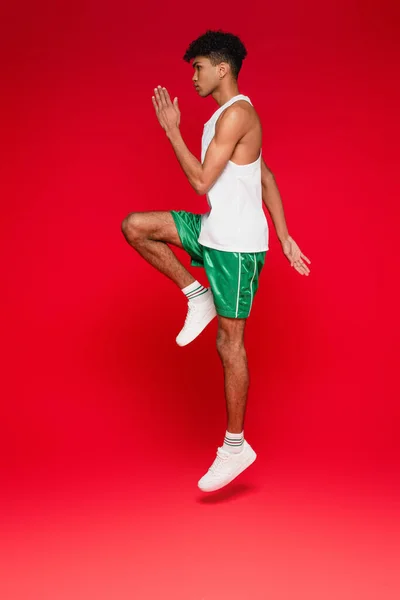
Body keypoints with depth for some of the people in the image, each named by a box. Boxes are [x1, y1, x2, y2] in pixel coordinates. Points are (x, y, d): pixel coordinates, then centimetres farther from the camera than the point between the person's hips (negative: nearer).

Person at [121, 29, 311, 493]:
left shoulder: (236, 113, -17)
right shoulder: (228, 115, 15)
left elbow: (201, 180, -21)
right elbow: (267, 177, 16)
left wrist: (172, 131, -11)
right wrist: (285, 237, 16)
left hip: (237, 245, -10)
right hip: (215, 232, 10)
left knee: (229, 344, -3)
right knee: (134, 226, 4)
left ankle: (235, 446, 9)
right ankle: (196, 296, 8)